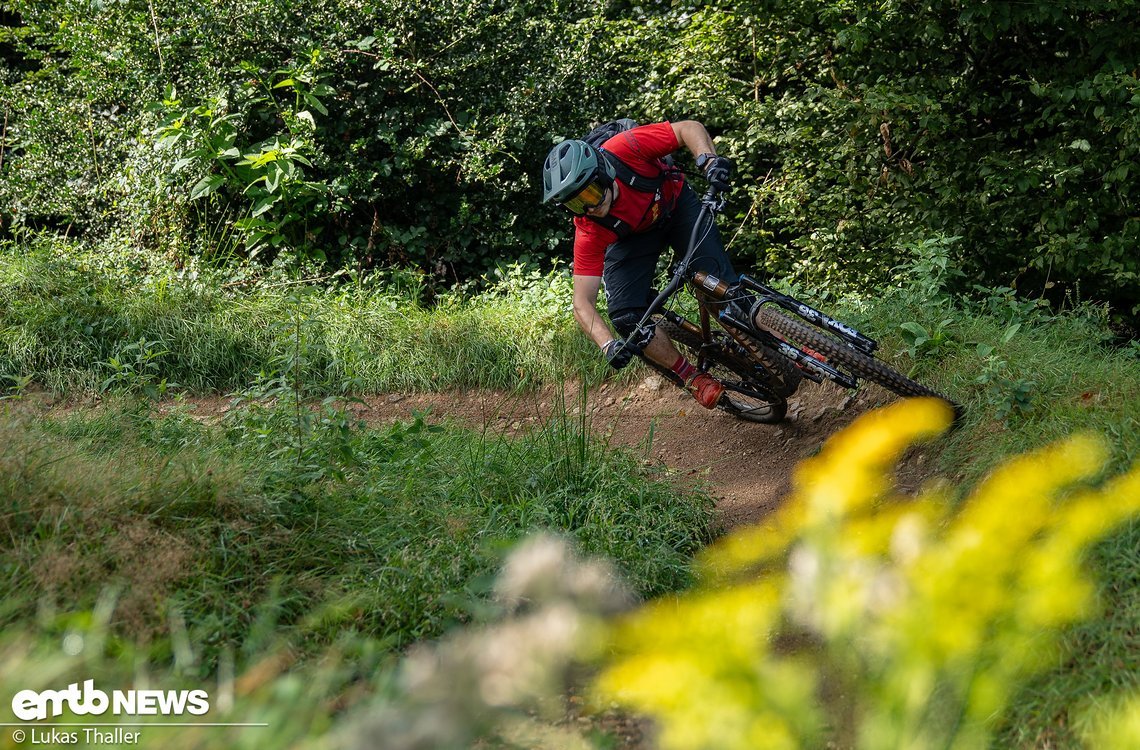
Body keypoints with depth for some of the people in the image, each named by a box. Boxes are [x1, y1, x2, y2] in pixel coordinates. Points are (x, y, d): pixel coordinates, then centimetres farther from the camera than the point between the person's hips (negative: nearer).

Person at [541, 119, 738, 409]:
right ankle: (691, 377, 1)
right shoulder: (589, 232, -33)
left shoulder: (624, 149, -38)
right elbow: (582, 303, -30)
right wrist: (608, 345, -47)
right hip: (630, 238, 0)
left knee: (717, 279, -22)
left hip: (676, 205, 0)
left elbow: (689, 128, -28)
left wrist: (708, 159, -47)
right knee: (625, 318, -19)